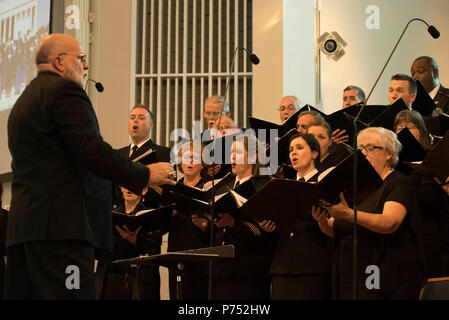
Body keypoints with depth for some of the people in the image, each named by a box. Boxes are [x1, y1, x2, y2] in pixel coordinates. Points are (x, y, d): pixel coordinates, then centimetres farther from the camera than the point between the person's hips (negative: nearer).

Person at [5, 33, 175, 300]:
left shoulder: (23, 102, 25)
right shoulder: (65, 90, -4)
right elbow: (93, 153, -14)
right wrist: (145, 175, -4)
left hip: (22, 224, 10)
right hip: (63, 223, -10)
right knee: (68, 295, -13)